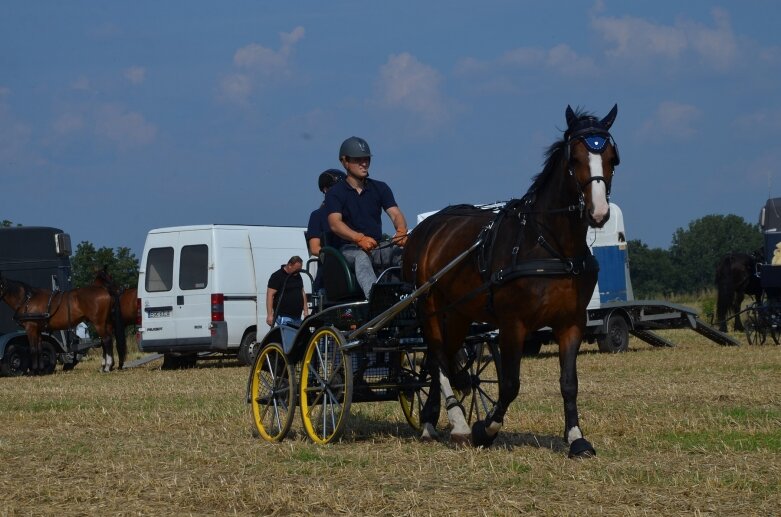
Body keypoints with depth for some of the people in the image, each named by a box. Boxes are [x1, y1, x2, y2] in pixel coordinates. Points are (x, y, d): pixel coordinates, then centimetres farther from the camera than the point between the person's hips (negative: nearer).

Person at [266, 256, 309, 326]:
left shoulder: (297, 276, 15)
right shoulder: (277, 276, -9)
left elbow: (302, 292, 23)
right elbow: (270, 295, -13)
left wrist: (305, 310, 16)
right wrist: (270, 315, -19)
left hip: (297, 316, 8)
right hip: (283, 317, -8)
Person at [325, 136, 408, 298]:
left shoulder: (380, 188, 15)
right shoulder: (335, 192, 3)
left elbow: (395, 213, 1)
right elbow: (335, 223, -13)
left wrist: (401, 231, -24)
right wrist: (360, 239, -32)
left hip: (378, 247, 4)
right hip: (349, 248, -4)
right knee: (361, 257, -39)